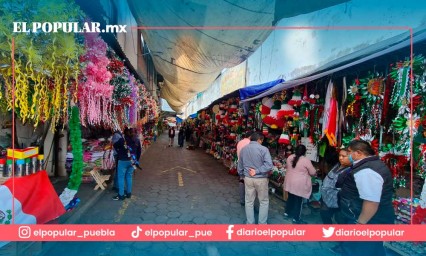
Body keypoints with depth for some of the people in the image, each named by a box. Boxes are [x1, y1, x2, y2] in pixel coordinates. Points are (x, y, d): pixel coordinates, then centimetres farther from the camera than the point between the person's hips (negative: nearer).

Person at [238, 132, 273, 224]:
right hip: (261, 179, -4)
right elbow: (269, 165, -24)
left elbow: (240, 166, 13)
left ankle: (250, 223, 24)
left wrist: (242, 175, 27)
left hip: (248, 179, 4)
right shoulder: (263, 149, -14)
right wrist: (257, 171, -17)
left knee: (249, 202, 14)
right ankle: (262, 224, 19)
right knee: (264, 202, 14)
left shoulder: (243, 149, 2)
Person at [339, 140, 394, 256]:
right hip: (372, 220, 10)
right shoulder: (373, 164, 7)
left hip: (369, 222, -10)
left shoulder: (366, 171, -28)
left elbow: (371, 202, -32)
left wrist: (360, 223, -23)